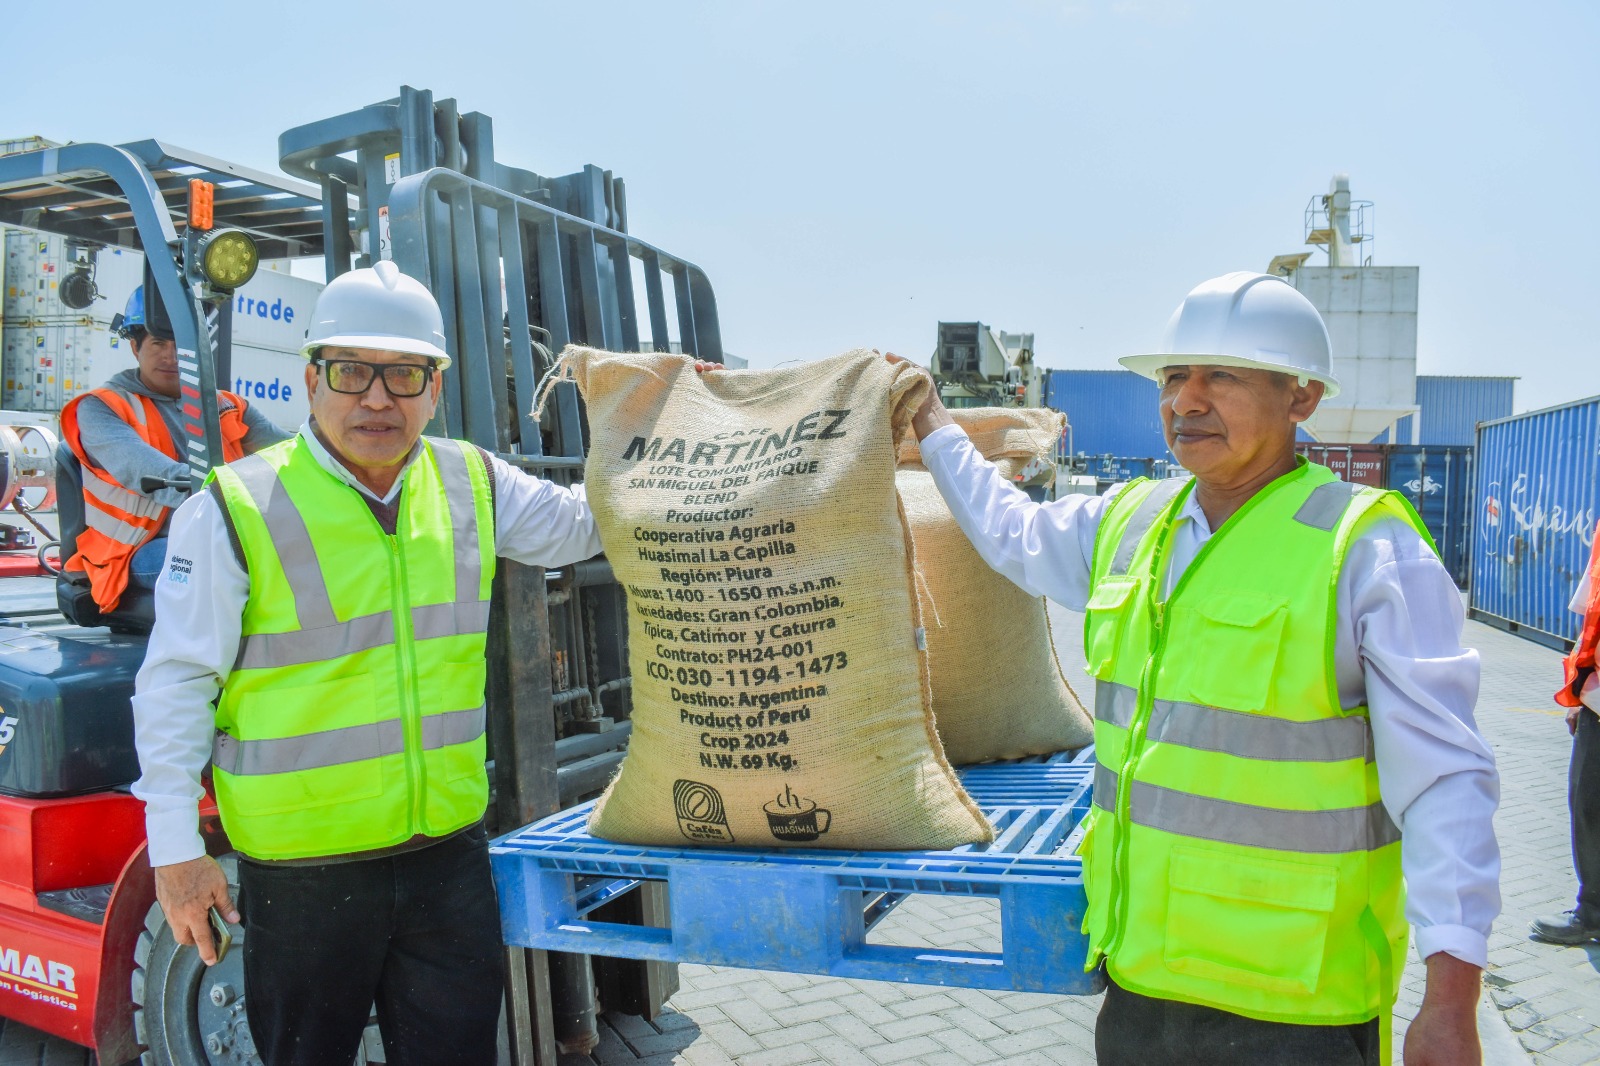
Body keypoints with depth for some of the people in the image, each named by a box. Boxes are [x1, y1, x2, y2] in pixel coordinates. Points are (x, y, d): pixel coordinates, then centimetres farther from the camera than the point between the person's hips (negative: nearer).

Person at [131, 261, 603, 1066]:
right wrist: (174, 848, -5)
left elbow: (584, 525, 15)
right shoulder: (236, 510, -10)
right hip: (302, 871, -3)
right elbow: (177, 684, -6)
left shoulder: (470, 484, 3)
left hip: (449, 854, 4)